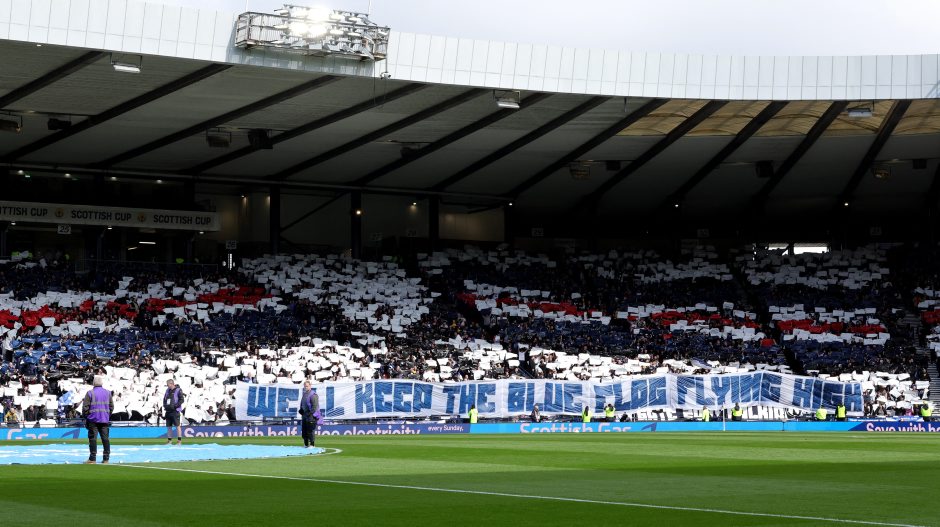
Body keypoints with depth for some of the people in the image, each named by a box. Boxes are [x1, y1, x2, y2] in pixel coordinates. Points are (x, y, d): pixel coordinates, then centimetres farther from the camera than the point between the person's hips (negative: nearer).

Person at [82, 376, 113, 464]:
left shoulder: (90, 393, -3)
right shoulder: (107, 393, 9)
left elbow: (85, 407, -6)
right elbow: (111, 406, 10)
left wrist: (85, 417, 5)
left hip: (93, 419, -4)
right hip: (105, 420, 4)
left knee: (93, 438, -3)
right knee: (105, 438, 5)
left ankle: (92, 459, -6)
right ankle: (106, 458, 5)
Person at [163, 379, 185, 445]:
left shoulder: (178, 390, -6)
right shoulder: (167, 390, 15)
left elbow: (182, 399, -10)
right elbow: (164, 399, 23)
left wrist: (174, 406, -17)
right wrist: (164, 405, 4)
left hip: (175, 411, -7)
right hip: (168, 411, 7)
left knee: (177, 425, -5)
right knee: (168, 426, 8)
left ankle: (179, 440, -2)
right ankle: (169, 440, 15)